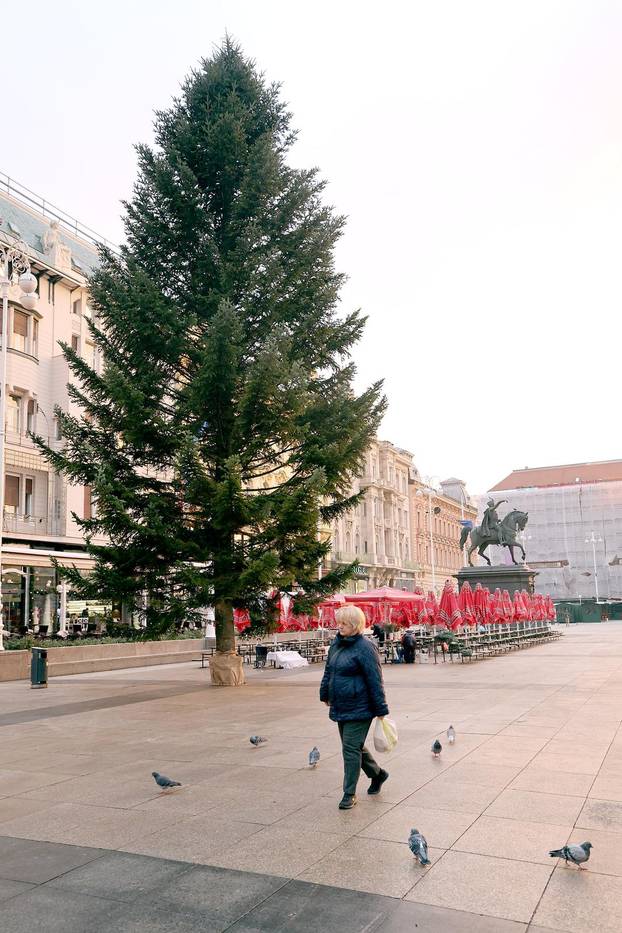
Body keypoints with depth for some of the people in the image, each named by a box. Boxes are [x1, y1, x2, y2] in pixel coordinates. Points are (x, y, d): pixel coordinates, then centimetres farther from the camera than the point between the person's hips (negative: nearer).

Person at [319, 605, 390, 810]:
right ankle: (377, 773, 40)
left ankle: (349, 794, 10)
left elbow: (375, 681, -15)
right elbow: (328, 671, 19)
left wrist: (380, 710, -14)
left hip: (358, 709, -8)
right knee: (355, 746, 19)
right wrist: (325, 694, 21)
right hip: (340, 707, 8)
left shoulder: (365, 647, -17)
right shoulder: (336, 643, 7)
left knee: (351, 749, -3)